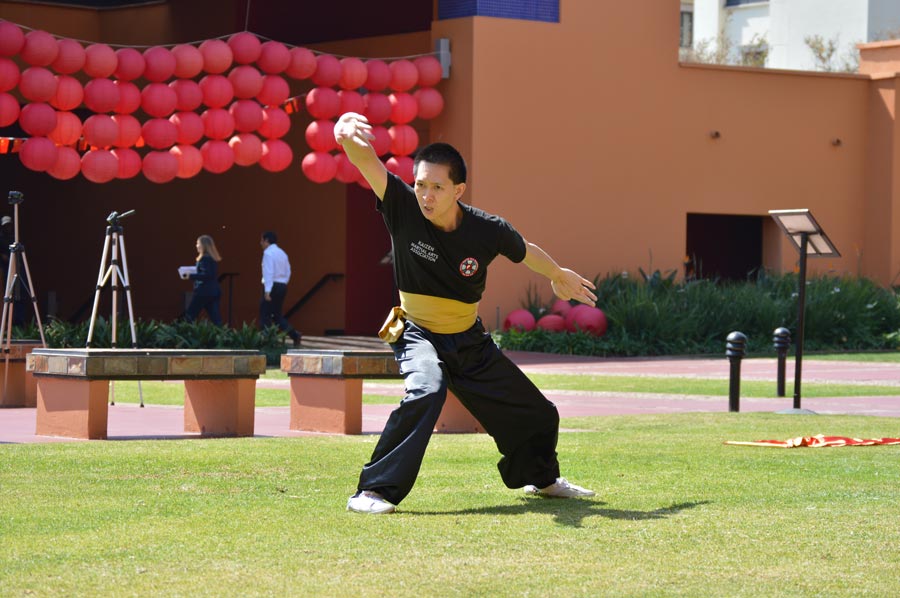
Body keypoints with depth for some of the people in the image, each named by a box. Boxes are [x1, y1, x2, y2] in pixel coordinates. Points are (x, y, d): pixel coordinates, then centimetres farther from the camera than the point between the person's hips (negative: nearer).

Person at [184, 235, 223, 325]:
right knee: (215, 318, 3)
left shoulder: (204, 259, -14)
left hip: (204, 291, -8)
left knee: (190, 315, 2)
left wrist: (191, 276, -18)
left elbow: (206, 275, -22)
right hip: (214, 291, 8)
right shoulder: (213, 259, 13)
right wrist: (194, 276, 22)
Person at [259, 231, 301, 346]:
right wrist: (283, 285, 19)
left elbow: (268, 272, -19)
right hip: (283, 285, 8)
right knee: (277, 316, 15)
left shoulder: (268, 253, -10)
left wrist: (267, 291, -24)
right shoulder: (282, 253, 16)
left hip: (272, 286, -8)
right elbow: (288, 272, 15)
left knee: (265, 315, 0)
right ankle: (294, 334, 0)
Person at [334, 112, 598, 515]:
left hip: (470, 342, 3)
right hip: (418, 334, -3)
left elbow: (525, 251, 6)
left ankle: (539, 478, 47)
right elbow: (366, 161, -39)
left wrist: (559, 276, 24)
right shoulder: (403, 207, -22)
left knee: (539, 416, 14)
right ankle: (374, 492, -33)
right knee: (426, 391, -36)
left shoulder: (488, 230, -18)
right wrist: (348, 130, -61)